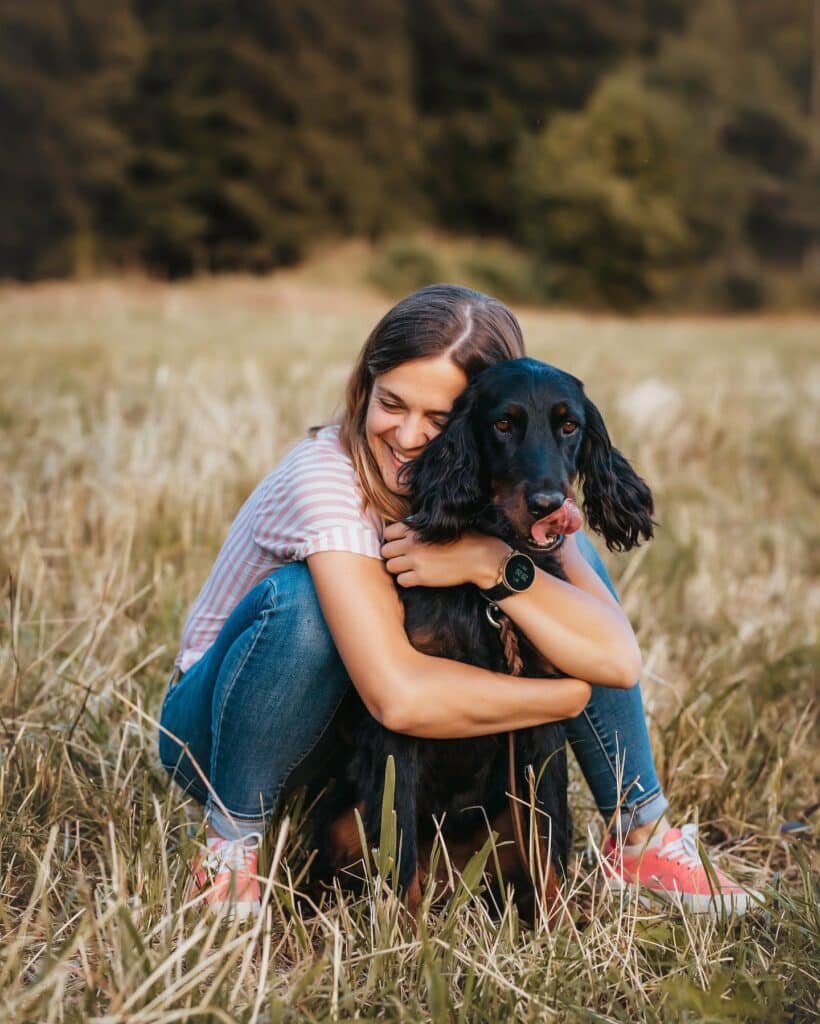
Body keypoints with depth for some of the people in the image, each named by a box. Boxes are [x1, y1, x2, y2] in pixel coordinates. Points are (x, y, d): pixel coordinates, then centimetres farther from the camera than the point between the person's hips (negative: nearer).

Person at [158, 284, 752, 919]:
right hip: (225, 734, -4)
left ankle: (641, 833, 0)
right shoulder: (327, 479, -30)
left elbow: (617, 658, -26)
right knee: (303, 598, -37)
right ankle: (232, 844, -17)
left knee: (562, 562, -11)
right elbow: (399, 698, -40)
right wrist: (572, 696, -28)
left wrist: (489, 562, -37)